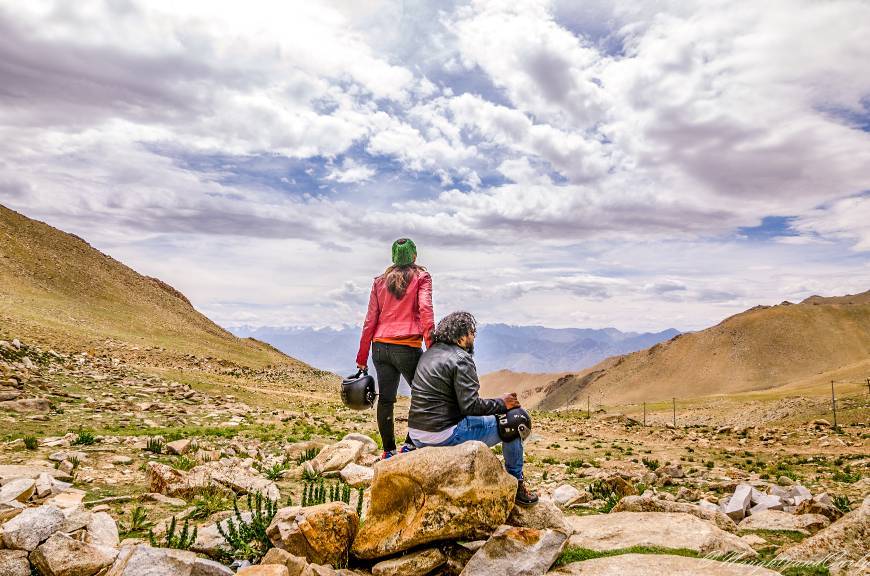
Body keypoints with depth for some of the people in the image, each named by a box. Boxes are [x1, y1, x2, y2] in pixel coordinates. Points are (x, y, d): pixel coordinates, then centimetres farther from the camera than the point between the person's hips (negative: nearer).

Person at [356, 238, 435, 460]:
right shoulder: (421, 277, 5)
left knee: (385, 399, 10)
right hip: (407, 347, -4)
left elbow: (370, 320, 12)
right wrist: (430, 345, -16)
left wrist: (362, 358, 15)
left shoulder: (380, 281, 15)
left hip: (380, 346, 5)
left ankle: (388, 451, 15)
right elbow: (425, 308, -11)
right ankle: (410, 445, 3)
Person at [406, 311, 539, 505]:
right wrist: (502, 403, -5)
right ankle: (517, 485, 15)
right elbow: (470, 406, -19)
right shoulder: (461, 359, -13)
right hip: (443, 436, -9)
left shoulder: (429, 354, 12)